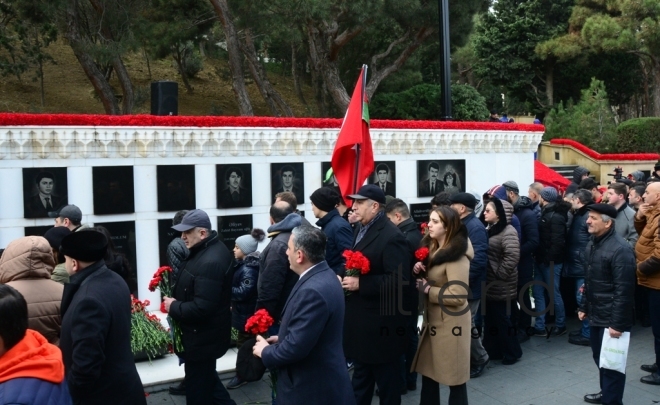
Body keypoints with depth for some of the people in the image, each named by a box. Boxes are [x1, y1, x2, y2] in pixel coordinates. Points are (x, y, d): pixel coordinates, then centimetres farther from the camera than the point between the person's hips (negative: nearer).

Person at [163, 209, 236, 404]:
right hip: (204, 333, 10)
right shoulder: (210, 249, 4)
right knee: (206, 379, 26)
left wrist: (173, 306, -18)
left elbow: (201, 308, -32)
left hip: (202, 337, -10)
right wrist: (176, 299, 3)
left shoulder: (210, 261, -29)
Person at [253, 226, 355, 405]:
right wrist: (283, 339, 8)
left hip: (312, 389, -9)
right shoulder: (323, 275, 3)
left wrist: (266, 351, -11)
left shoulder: (313, 290, -29)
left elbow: (296, 348, -27)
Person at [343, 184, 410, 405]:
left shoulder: (391, 237, -19)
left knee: (387, 381, 8)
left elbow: (399, 281, -26)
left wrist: (360, 284, -26)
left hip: (381, 324, -9)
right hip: (362, 320, 9)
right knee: (361, 379, 22)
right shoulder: (363, 230, 10)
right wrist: (347, 279, 4)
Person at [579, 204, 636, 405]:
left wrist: (617, 323, -21)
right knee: (600, 358, 20)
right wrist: (584, 306, 18)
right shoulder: (592, 244, 9)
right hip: (596, 315, 8)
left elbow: (624, 290, -21)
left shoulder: (620, 250, -20)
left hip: (611, 319, -8)